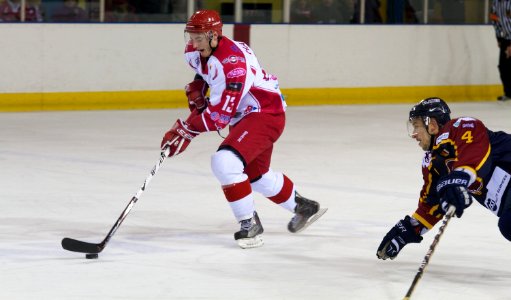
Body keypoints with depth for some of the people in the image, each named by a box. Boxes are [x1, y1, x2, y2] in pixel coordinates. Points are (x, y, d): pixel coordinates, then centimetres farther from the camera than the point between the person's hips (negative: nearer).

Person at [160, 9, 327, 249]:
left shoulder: (232, 64, -32)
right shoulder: (196, 52, -6)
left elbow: (219, 115, -33)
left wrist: (186, 131, -33)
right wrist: (196, 89, 5)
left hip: (266, 114, -10)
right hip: (245, 115, 10)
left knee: (225, 162, -27)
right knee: (255, 174, 23)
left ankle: (250, 224, -13)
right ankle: (304, 207, 46)